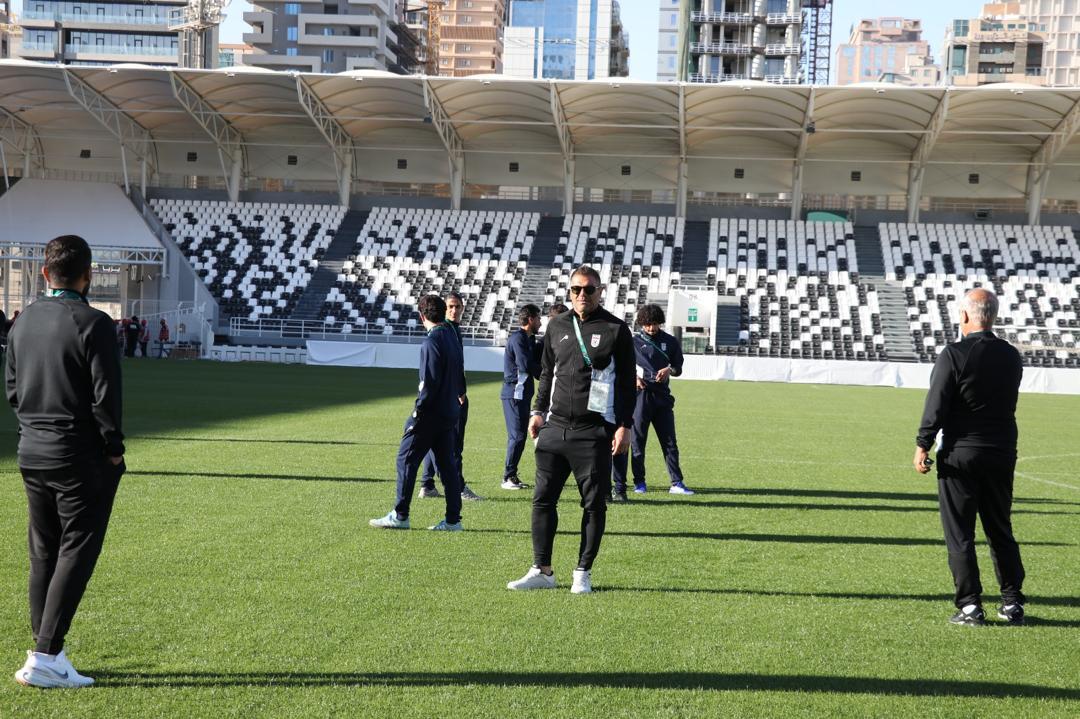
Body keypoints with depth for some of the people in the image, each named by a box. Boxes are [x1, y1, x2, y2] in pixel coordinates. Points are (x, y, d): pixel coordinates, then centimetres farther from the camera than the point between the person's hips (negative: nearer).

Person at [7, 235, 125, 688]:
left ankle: (46, 652, 18)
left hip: (31, 452, 7)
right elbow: (105, 395, -15)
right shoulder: (93, 324, -14)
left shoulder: (24, 322, 7)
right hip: (80, 456, -7)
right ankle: (45, 656, -4)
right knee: (76, 553, -1)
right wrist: (113, 448, -5)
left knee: (43, 553, 13)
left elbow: (11, 387, 13)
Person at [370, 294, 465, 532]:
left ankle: (400, 516, 2)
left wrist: (418, 412, -14)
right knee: (447, 463, 10)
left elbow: (430, 382, -19)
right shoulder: (453, 338, 11)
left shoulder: (432, 341, -15)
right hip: (450, 412, 8)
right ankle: (453, 519, 11)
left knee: (406, 459, 0)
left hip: (431, 413, -8)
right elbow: (459, 376, 15)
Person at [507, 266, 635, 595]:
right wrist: (538, 411, 12)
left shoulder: (615, 329, -1)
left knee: (594, 504, 1)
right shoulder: (557, 326, 12)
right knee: (543, 498, 3)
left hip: (594, 432, -4)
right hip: (554, 427, 4)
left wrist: (625, 425, -7)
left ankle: (583, 573, 11)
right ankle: (542, 571, 12)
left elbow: (626, 381, -1)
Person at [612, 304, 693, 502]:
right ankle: (639, 482, 10)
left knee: (669, 441, 0)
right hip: (640, 394, -2)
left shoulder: (670, 342, 10)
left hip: (662, 396, 2)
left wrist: (669, 370, -7)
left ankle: (676, 483, 1)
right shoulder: (634, 342, 4)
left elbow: (678, 368, 15)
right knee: (638, 441, 1)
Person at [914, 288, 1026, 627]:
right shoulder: (1011, 356, 5)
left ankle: (970, 605, 1)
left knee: (959, 534, 2)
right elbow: (1008, 401, 14)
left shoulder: (954, 354, -12)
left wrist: (922, 446, -6)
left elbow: (936, 405, -12)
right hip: (1002, 453, 5)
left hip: (959, 454, -5)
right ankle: (1012, 603, 16)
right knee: (1001, 531, 14)